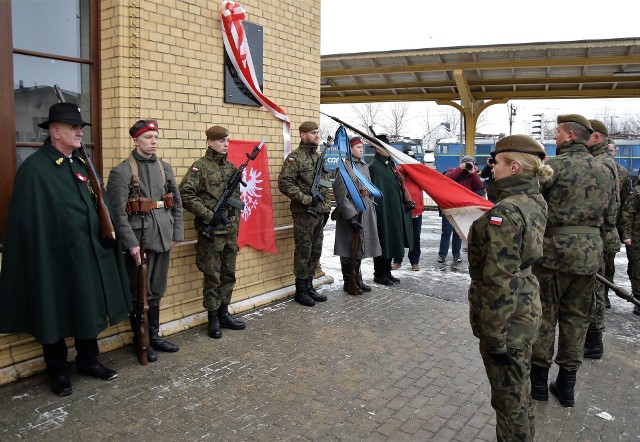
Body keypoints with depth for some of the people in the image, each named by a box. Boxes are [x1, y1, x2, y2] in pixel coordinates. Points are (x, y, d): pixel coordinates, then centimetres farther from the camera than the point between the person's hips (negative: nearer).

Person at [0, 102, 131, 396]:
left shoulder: (82, 165, 10)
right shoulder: (34, 168, -12)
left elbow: (101, 205, 13)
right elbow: (29, 222, -15)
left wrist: (108, 231, 3)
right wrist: (40, 261, -17)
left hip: (89, 256, 7)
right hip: (54, 259, -7)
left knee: (90, 311, 17)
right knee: (56, 315, 10)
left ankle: (88, 360, 36)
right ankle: (58, 372, 28)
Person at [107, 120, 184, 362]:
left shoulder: (165, 167, 9)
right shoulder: (121, 171, -8)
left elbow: (177, 203, 12)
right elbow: (118, 212, -14)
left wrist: (176, 234, 7)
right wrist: (131, 243, -18)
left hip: (163, 239, 5)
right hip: (139, 240, -5)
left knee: (157, 291, 15)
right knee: (139, 294, 7)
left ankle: (154, 335, 30)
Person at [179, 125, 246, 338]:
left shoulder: (231, 168, 11)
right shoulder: (200, 167, -9)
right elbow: (185, 195, -17)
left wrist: (236, 216, 10)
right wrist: (208, 215, -19)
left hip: (231, 231, 6)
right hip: (211, 232, -6)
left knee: (229, 275, 14)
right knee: (212, 277, 3)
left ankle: (224, 314, 27)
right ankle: (212, 319, 16)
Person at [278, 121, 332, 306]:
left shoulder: (320, 157, 15)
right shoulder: (295, 157, -10)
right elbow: (284, 183, -18)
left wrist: (327, 208, 15)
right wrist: (306, 199, -20)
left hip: (319, 214, 8)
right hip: (303, 214, -7)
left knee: (315, 252, 13)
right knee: (303, 252, 0)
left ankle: (309, 286, 25)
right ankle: (300, 291, 11)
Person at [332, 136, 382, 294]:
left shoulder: (363, 166, 13)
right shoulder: (344, 168, -11)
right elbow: (341, 195, -16)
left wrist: (371, 210, 15)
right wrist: (351, 216, -20)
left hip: (365, 212, 8)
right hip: (351, 212, -8)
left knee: (359, 248, 14)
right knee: (349, 249, 1)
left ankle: (357, 280, 25)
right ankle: (349, 283, 12)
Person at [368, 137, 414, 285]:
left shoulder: (389, 164, 14)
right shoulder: (374, 167, -12)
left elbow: (398, 185, 18)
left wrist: (406, 201, 12)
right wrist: (380, 211, -22)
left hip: (394, 211, 9)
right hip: (383, 212, -9)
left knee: (391, 243, 14)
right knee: (383, 243, 0)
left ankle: (387, 272, 25)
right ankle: (379, 275, 12)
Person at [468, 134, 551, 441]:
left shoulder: (505, 212, -26)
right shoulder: (535, 203, 2)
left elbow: (500, 281, -26)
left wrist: (495, 337, -20)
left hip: (507, 320, -9)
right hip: (526, 311, 9)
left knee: (509, 397, 9)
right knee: (519, 390, 25)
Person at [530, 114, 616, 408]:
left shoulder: (554, 165, -10)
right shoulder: (604, 171, 12)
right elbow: (608, 214, 17)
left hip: (554, 250, -6)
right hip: (590, 252, 6)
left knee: (545, 314, 6)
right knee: (577, 317, 13)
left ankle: (538, 380, 16)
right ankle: (567, 384, 22)